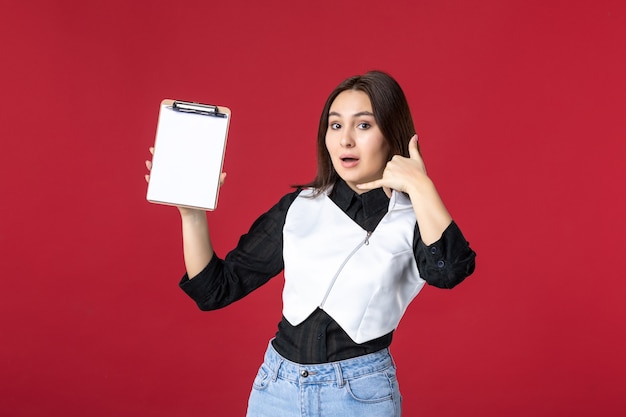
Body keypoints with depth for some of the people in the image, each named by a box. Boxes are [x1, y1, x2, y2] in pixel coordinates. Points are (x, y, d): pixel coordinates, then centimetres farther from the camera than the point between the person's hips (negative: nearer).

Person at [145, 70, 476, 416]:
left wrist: (420, 187, -25)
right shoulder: (297, 207, 1)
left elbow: (450, 270, -31)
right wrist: (192, 213, -10)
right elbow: (215, 290, 1)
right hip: (276, 388, 3)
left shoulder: (412, 219, -8)